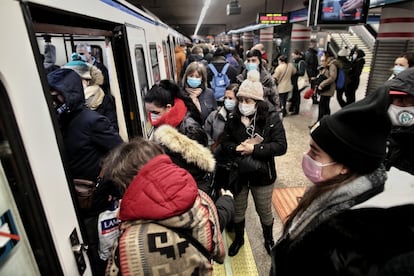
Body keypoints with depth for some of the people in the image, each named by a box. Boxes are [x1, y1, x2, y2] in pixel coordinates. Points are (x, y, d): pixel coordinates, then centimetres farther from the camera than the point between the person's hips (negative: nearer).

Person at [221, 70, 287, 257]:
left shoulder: (271, 117, -16)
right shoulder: (233, 117, -7)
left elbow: (281, 146, -19)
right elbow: (225, 143, -3)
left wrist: (254, 149, -27)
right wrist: (238, 148, -23)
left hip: (262, 174, -2)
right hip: (237, 173, 3)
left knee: (264, 211, 20)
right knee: (238, 210, 21)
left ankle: (269, 239, 50)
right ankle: (239, 238, 49)